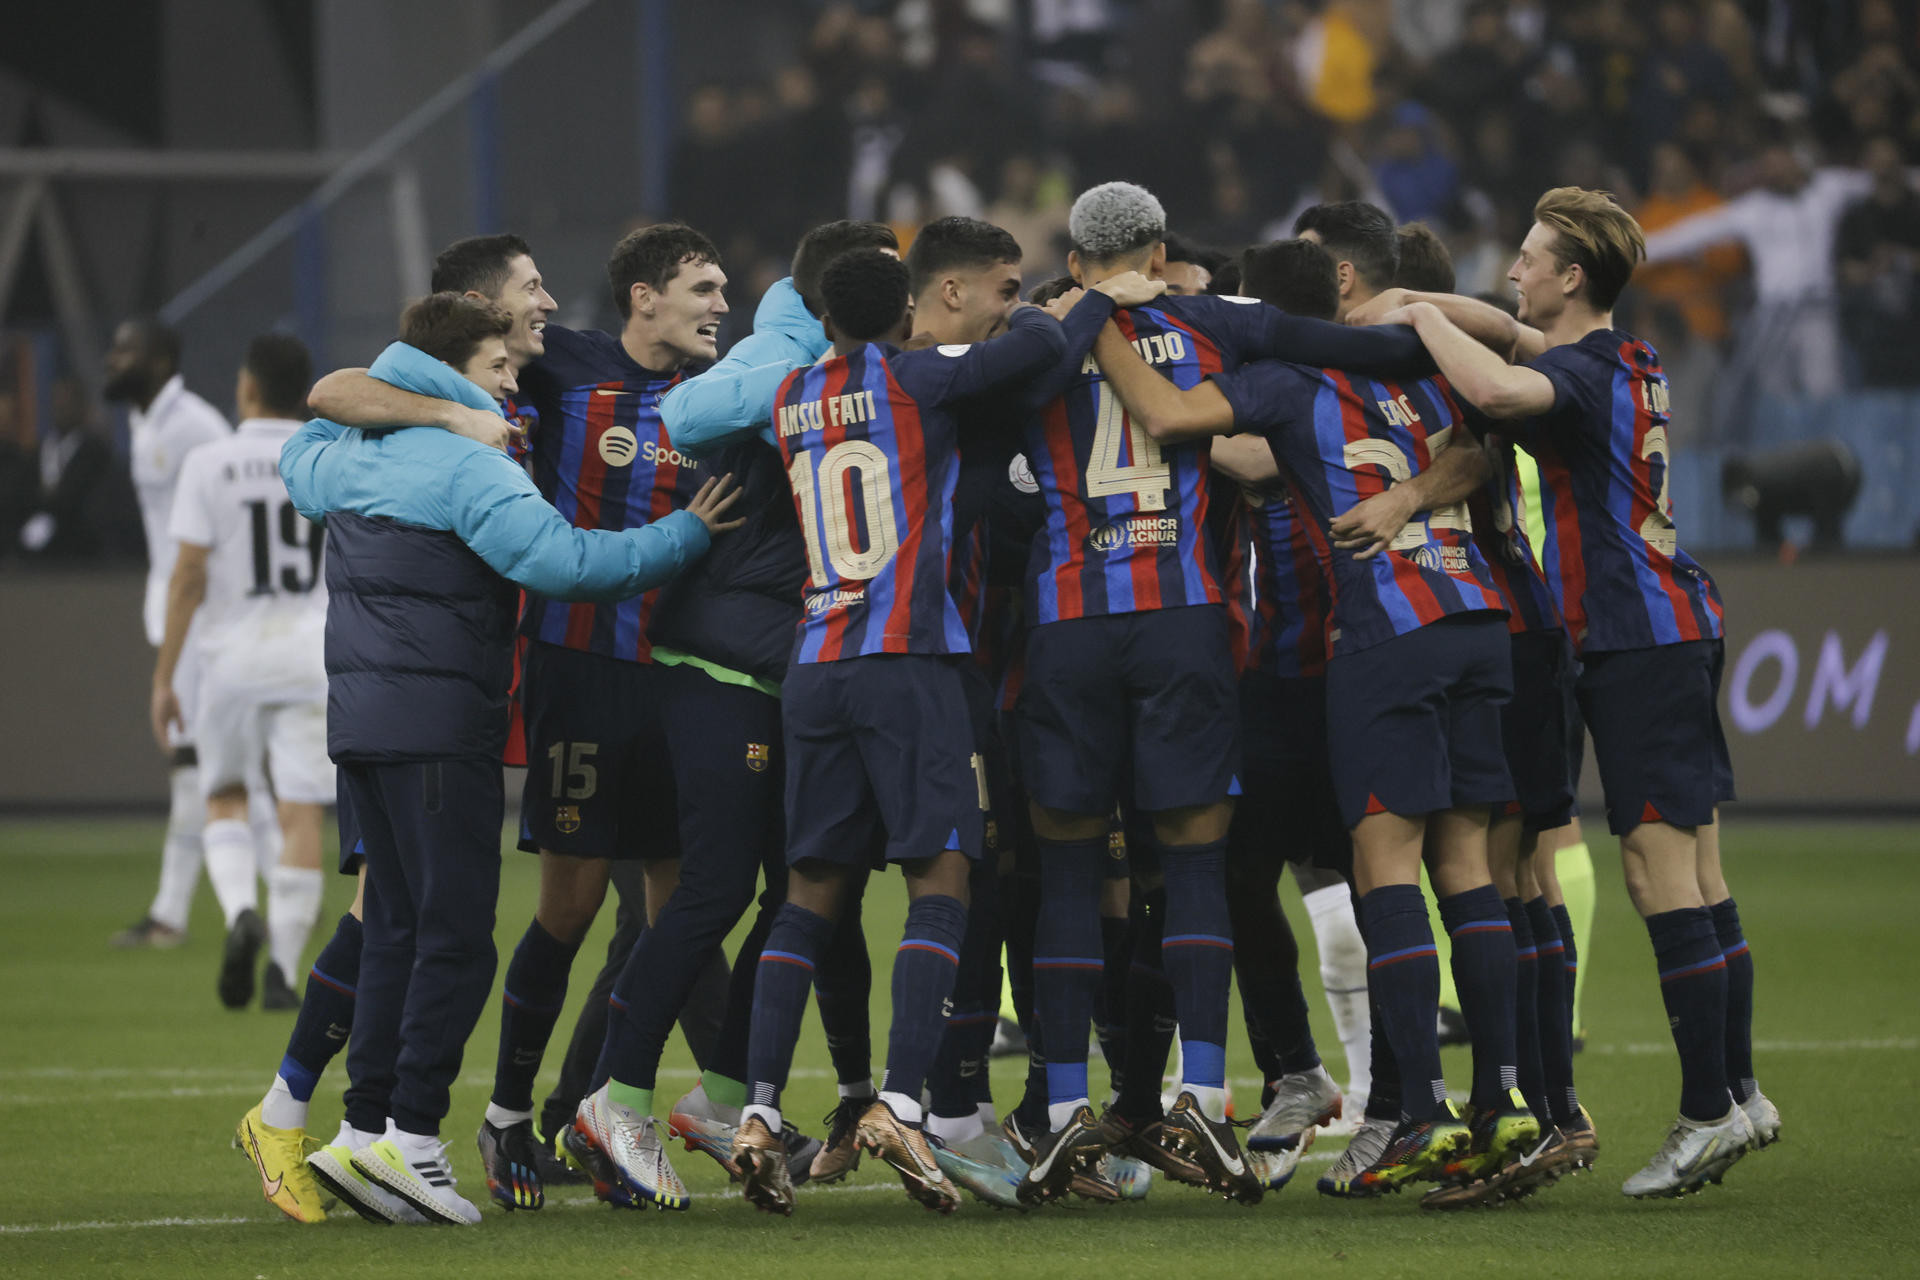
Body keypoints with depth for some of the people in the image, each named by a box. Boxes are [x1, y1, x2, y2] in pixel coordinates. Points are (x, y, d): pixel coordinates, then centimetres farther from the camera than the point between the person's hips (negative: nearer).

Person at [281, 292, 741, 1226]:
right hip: (439, 720, -9)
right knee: (456, 934, -7)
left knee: (396, 927, 12)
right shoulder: (470, 470, -13)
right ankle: (411, 1132, -13)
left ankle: (366, 1129, 8)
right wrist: (686, 535, -15)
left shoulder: (353, 458, 13)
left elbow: (301, 458, 39)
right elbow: (562, 560, -23)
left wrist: (373, 401, 39)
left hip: (360, 718, 9)